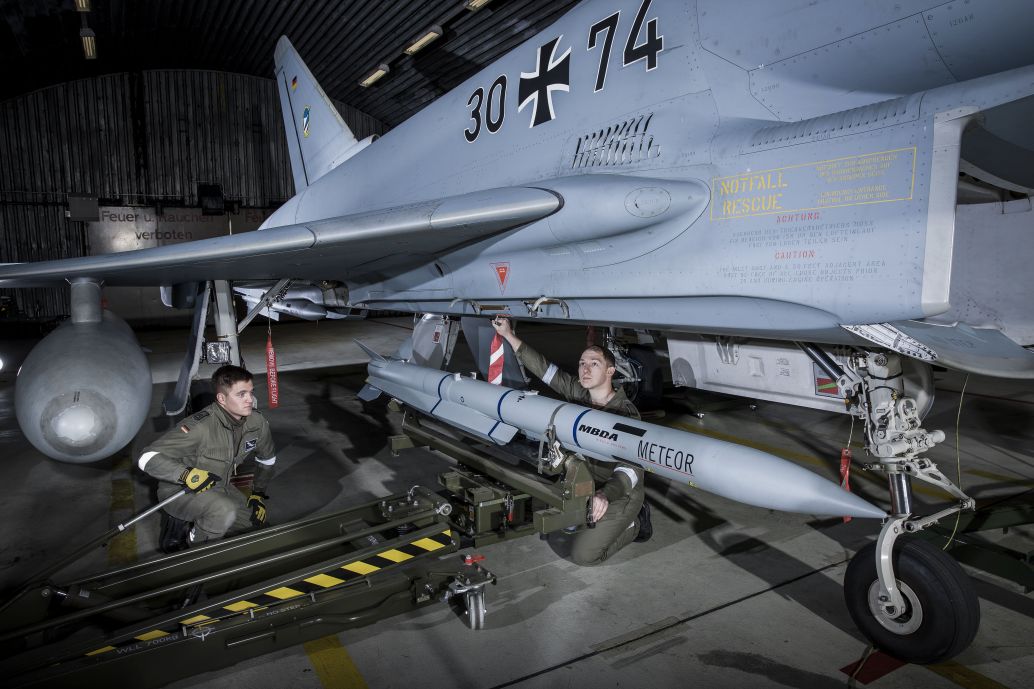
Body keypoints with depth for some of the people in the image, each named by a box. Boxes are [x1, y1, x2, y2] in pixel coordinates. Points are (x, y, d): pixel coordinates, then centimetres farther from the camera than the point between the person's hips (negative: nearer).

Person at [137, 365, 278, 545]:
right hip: (178, 490, -7)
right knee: (226, 510, -33)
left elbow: (267, 458, 6)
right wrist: (187, 475, -43)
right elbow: (147, 458, -32)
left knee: (257, 520, 1)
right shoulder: (201, 427, -33)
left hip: (217, 486, 7)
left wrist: (258, 494, 6)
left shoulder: (257, 421, -14)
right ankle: (196, 549, -2)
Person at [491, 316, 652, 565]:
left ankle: (634, 525, 14)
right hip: (587, 485, 7)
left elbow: (630, 468, -33)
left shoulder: (626, 413, -26)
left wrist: (605, 495, -53)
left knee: (583, 554, -9)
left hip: (619, 494, -7)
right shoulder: (578, 393, -8)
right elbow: (545, 368, -4)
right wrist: (509, 335, -8)